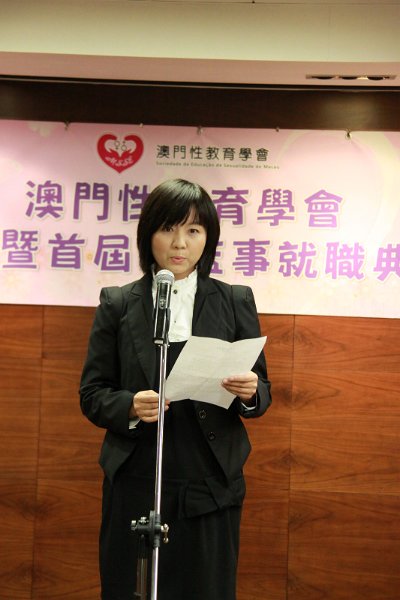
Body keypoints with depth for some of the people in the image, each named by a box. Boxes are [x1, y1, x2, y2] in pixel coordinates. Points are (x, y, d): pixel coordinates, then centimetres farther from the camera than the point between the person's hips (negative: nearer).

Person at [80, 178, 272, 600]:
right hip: (135, 488, 0)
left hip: (210, 488, 1)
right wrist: (130, 407, -17)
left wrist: (249, 393, -15)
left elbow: (262, 393, 8)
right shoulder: (117, 304, 4)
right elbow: (92, 395, 4)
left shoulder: (235, 301, 6)